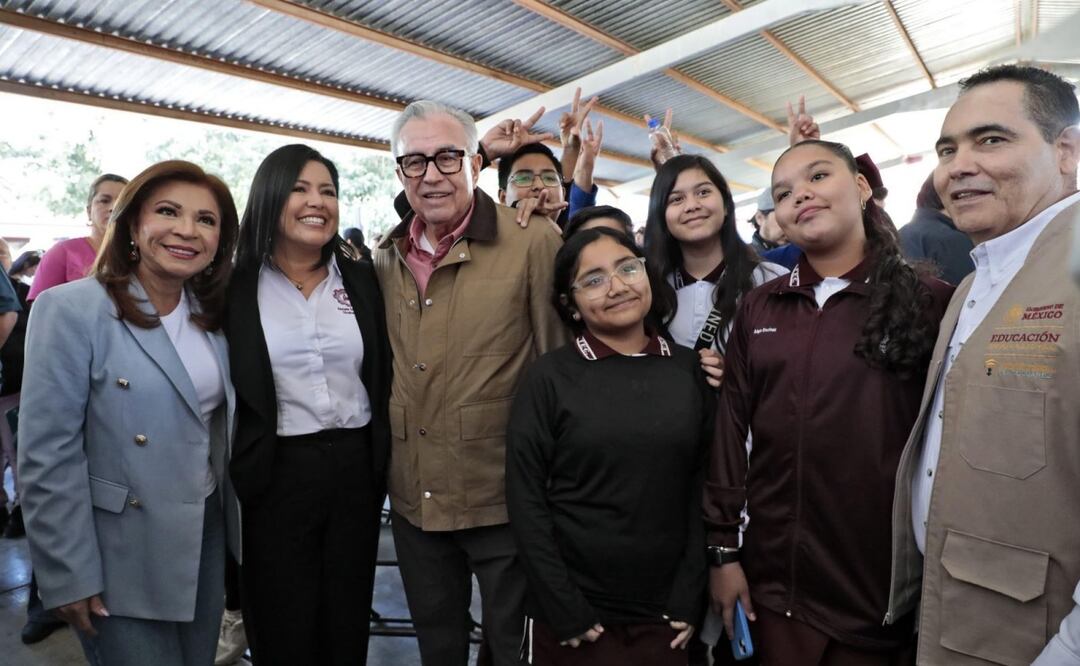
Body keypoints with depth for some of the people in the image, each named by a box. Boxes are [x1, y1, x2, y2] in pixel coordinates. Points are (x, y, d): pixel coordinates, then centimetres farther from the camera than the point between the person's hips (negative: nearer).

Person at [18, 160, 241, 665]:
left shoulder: (211, 315, 3)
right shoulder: (71, 310, -15)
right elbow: (47, 457, -16)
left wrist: (239, 524, 10)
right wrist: (69, 574, -14)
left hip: (207, 533, 6)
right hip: (122, 555, -5)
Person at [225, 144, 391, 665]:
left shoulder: (362, 279, 5)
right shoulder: (236, 286, -3)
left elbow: (384, 376, 8)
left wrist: (385, 461, 3)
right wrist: (237, 473, -4)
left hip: (357, 466, 2)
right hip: (276, 472, -2)